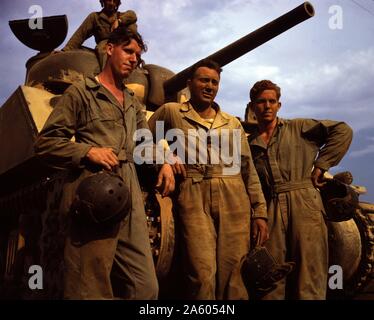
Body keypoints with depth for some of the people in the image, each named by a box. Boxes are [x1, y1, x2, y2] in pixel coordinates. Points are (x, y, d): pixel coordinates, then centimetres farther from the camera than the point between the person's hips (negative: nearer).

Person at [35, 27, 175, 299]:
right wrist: (88, 151, -12)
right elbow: (45, 143, 2)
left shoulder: (134, 103, 25)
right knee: (90, 288, -2)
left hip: (131, 196, 6)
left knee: (146, 287, 3)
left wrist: (165, 162, 10)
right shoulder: (81, 91, 7)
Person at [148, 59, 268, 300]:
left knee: (233, 274, 3)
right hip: (194, 198, -3)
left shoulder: (233, 123, 19)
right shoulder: (170, 112, 11)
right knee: (202, 274, -10)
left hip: (234, 200, 3)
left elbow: (249, 169, 16)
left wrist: (260, 211, 9)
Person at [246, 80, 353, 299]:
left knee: (309, 278, -4)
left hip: (304, 204, -2)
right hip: (270, 211, 3)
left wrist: (321, 165, -3)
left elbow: (343, 131, 2)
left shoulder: (298, 128, 10)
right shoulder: (250, 144, 17)